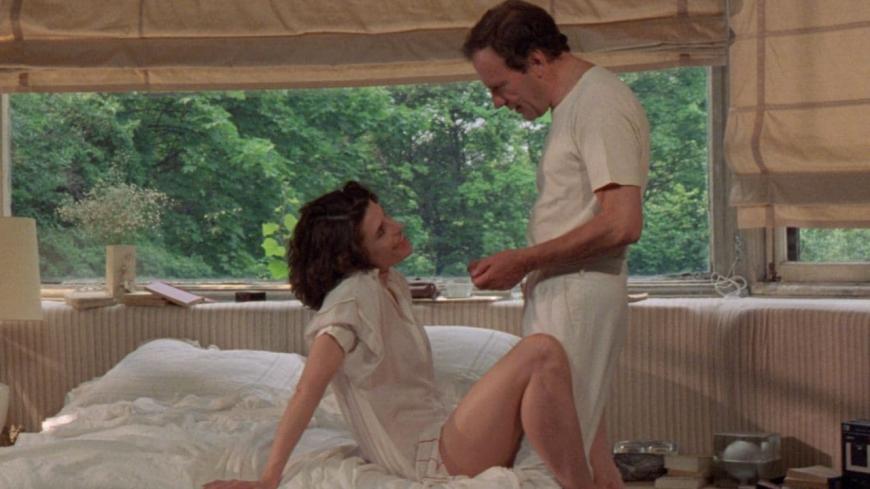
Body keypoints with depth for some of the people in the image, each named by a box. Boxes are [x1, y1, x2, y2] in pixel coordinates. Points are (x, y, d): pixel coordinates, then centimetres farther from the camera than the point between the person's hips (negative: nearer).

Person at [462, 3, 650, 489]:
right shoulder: (575, 103, 16)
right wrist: (521, 267, 9)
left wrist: (523, 260, -16)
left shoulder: (600, 103, -13)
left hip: (577, 302, -10)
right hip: (557, 297, 10)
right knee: (582, 442, 12)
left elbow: (622, 224, -22)